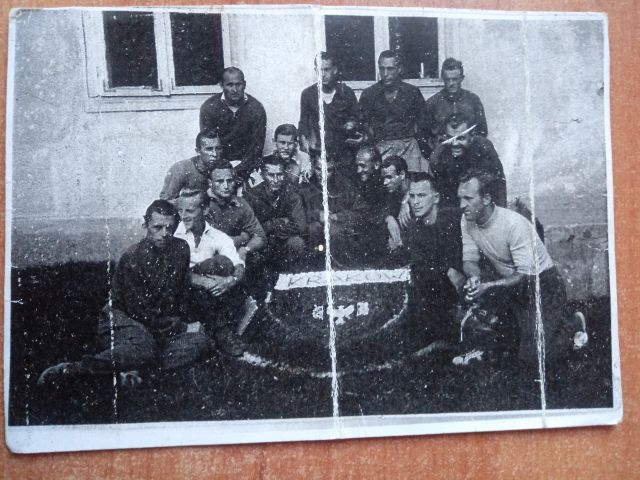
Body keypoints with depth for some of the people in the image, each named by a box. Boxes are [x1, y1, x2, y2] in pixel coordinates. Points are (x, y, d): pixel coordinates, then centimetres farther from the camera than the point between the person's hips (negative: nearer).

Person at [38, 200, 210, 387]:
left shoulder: (181, 249, 1)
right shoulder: (132, 258, -17)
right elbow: (142, 312, -17)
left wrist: (183, 323, 5)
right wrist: (180, 328, -13)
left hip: (165, 324, 7)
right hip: (124, 319, -6)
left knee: (200, 341, -20)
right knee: (144, 347, -40)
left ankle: (133, 367, -29)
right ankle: (71, 368, -35)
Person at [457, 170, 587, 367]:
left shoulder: (515, 224, -28)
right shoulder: (467, 221, -8)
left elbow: (526, 275, -27)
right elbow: (469, 260, -4)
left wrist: (489, 286, -39)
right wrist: (474, 277, -29)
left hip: (541, 282, -6)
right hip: (507, 284, 6)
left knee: (534, 356, -16)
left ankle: (573, 323, 12)